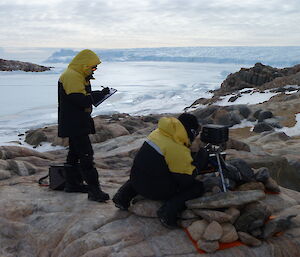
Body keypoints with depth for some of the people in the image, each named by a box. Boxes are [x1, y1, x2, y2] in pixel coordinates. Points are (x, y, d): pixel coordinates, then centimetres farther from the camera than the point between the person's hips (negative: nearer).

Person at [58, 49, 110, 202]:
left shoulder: (79, 76, 18)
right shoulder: (71, 76, -18)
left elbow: (86, 96, 18)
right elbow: (81, 100, -26)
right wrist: (100, 95, -17)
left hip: (77, 124, 12)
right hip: (74, 124, -12)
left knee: (75, 152, 18)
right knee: (86, 155, -13)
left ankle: (72, 184, 30)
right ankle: (94, 191, -11)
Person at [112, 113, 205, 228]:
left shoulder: (158, 132, 1)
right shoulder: (178, 150, -20)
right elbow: (186, 181, -14)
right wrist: (194, 166, 3)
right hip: (156, 190, -7)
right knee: (198, 187, 1)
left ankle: (124, 195, 20)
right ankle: (170, 210, -14)